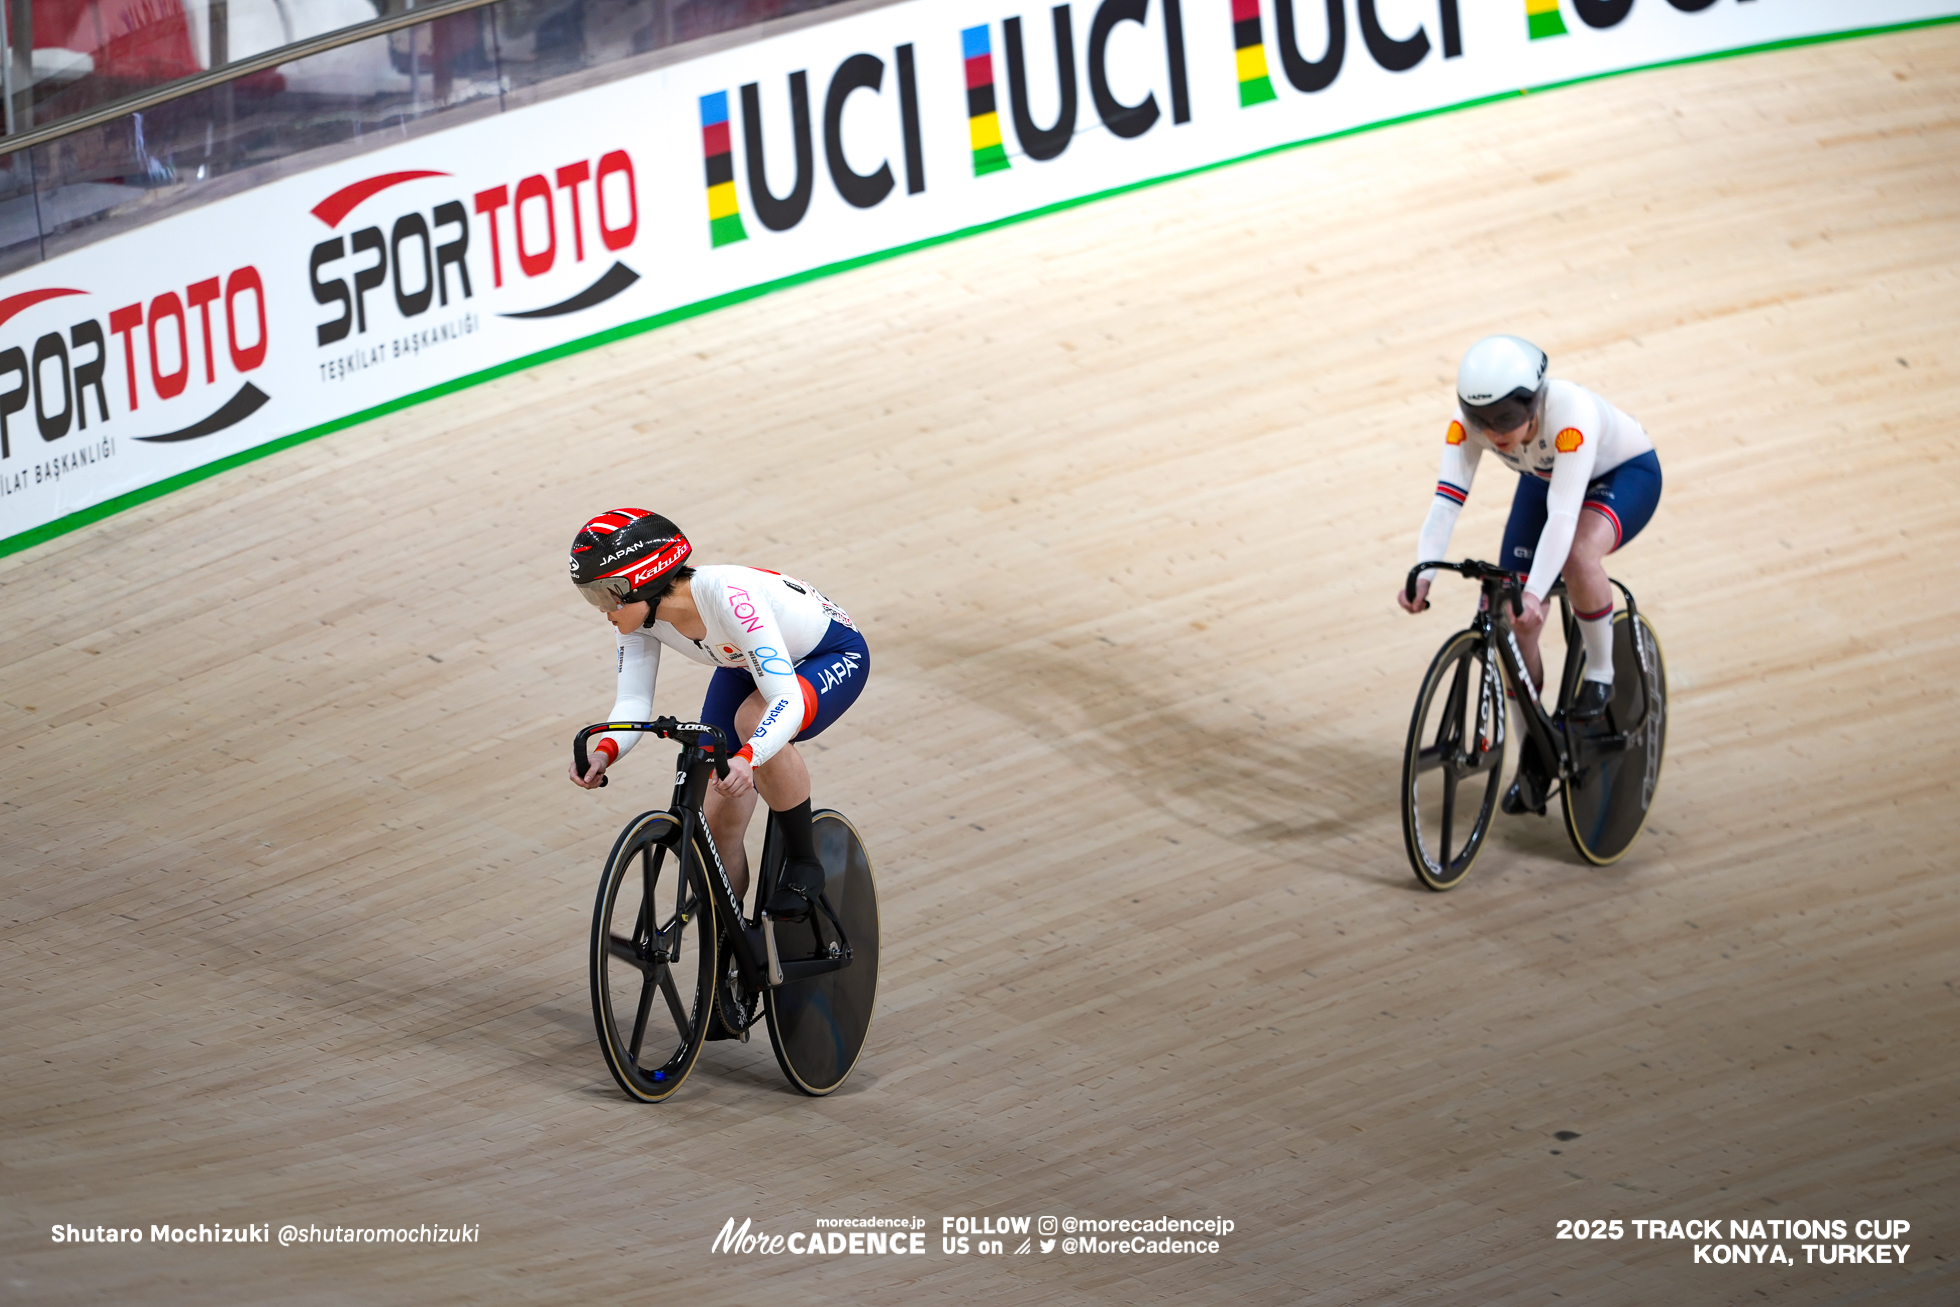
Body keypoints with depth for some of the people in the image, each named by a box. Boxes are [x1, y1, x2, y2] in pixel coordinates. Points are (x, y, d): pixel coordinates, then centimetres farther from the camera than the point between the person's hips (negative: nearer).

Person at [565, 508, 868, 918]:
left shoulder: (728, 598, -40)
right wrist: (603, 751, -41)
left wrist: (745, 759, -62)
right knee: (715, 825, -5)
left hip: (833, 657, -7)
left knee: (753, 720, -38)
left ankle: (804, 863, -17)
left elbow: (787, 701, -45)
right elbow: (633, 701, -20)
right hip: (745, 665, 7)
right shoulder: (639, 612, -20)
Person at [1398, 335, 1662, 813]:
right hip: (1543, 482, 5)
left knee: (1578, 553, -38)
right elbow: (1446, 498, -34)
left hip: (1627, 474, -5)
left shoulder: (1570, 411, -41)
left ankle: (1600, 670, -12)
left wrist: (1535, 593, -56)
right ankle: (1533, 759, 13)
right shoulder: (1469, 420, -28)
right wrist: (1422, 573, -49)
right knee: (1514, 623, -6)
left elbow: (1563, 513, -47)